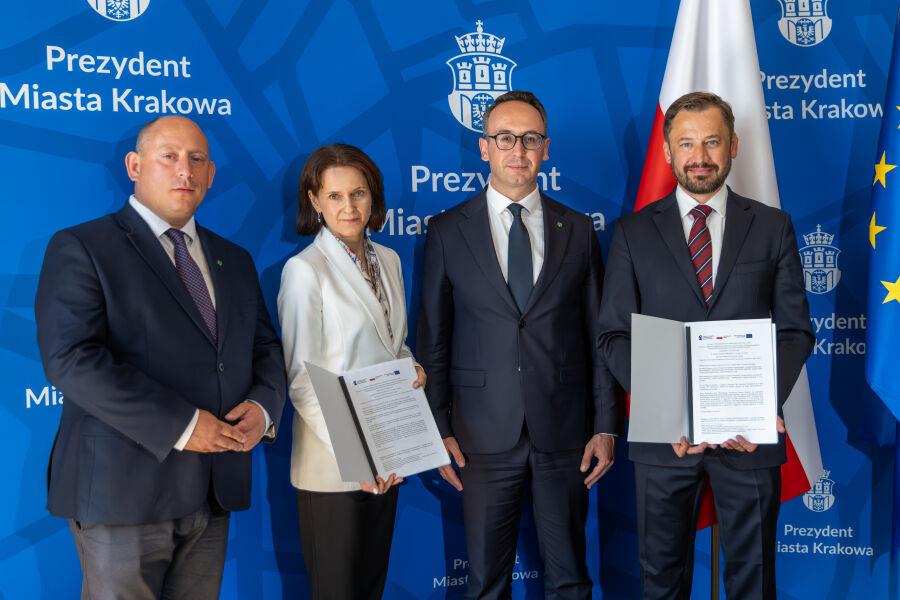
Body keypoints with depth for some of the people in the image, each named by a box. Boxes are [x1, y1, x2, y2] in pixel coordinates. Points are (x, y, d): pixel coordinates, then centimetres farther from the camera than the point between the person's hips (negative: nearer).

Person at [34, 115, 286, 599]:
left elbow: (265, 347, 17)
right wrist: (179, 425, -19)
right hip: (124, 487, -5)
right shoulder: (81, 248, -5)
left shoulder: (235, 261, 15)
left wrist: (263, 406, -6)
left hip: (213, 489, 6)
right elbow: (71, 359, -16)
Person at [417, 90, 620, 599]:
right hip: (484, 435, -1)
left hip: (565, 432, 1)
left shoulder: (578, 230, 6)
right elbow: (433, 340, 2)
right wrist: (440, 429, -2)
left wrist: (606, 427, 2)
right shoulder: (448, 231, 2)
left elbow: (598, 335, 6)